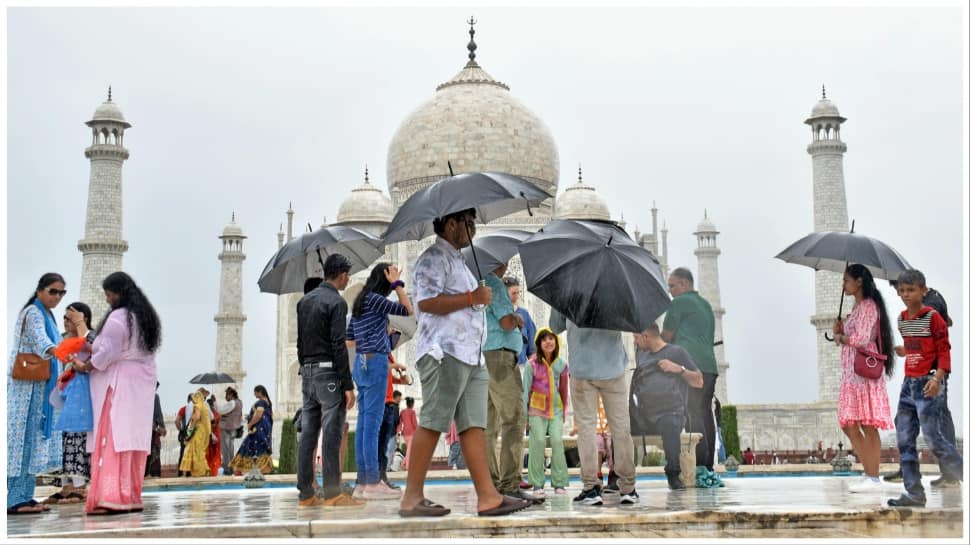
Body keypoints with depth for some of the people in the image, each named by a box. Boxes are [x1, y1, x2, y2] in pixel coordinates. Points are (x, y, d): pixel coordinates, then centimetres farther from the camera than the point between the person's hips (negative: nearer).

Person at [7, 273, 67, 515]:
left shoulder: (47, 315, 18)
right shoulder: (33, 313, -12)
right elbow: (41, 342, -30)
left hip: (41, 388, 9)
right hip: (27, 386, -9)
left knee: (35, 440, 7)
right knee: (23, 438, -10)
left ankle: (25, 496, 9)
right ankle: (15, 499, -9)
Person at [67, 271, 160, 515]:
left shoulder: (117, 318, -13)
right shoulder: (146, 316, 14)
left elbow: (105, 353, -14)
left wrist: (85, 367, 3)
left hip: (119, 382, -8)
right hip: (142, 382, 8)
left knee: (113, 437, -10)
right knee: (133, 438, 8)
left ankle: (112, 498, -16)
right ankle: (130, 497, 8)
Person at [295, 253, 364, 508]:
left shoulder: (304, 301, 14)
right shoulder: (336, 302, -10)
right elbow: (339, 346, -15)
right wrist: (348, 385, -14)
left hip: (307, 373, 8)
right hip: (329, 374, -8)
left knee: (307, 434, 7)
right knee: (331, 435, -7)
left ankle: (306, 494, 9)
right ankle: (332, 494, -7)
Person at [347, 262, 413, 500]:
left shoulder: (361, 302, 17)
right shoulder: (373, 299, -8)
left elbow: (349, 339, 20)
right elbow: (408, 310, -12)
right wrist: (398, 284, -5)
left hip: (362, 362, 9)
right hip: (375, 361, -9)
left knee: (364, 423, 8)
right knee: (372, 423, -9)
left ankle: (363, 482, 10)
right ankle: (373, 483, -9)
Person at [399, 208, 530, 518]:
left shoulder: (458, 261, 27)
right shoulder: (434, 258, -4)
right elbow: (427, 302, -18)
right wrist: (472, 297, -13)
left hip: (471, 355, 10)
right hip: (445, 353, -10)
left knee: (473, 424, 2)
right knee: (432, 422, -9)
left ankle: (487, 496, -2)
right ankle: (412, 498, -4)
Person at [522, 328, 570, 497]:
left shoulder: (561, 364, 2)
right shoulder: (532, 364, -6)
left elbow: (564, 389, 11)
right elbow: (525, 389, -3)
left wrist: (564, 411, 12)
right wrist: (524, 413, -4)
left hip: (556, 409, 2)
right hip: (537, 409, -2)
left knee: (557, 441, -8)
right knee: (538, 442, -7)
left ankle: (559, 483, 1)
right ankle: (537, 484, 2)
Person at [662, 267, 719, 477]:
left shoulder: (679, 303, -2)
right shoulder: (706, 305, 23)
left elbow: (666, 337, -1)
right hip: (709, 365, 8)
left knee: (693, 416, -9)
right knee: (705, 414, 7)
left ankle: (699, 467, -13)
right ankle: (709, 467, 7)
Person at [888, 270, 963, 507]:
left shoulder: (932, 317, -9)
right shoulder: (901, 319, 11)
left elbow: (944, 350, -11)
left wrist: (938, 377, -21)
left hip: (928, 382, -7)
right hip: (909, 381, 7)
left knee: (931, 434, -6)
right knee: (904, 439, 3)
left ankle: (956, 472, 19)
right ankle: (914, 493, 8)